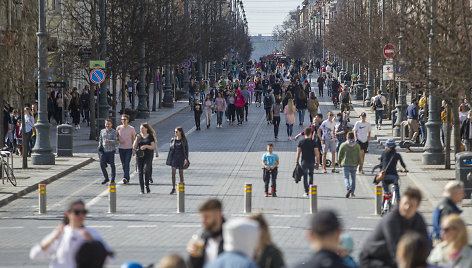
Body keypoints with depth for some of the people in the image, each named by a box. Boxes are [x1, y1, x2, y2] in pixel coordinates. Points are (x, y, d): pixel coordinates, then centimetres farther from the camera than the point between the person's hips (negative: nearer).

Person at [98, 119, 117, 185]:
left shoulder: (113, 132, -1)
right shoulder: (102, 131, 12)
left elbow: (116, 141, -8)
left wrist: (109, 141, -24)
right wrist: (100, 147, 9)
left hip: (111, 151, -3)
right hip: (103, 151, 3)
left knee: (112, 165, 3)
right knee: (102, 164, -6)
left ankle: (113, 179, 14)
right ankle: (106, 178, 8)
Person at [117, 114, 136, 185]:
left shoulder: (131, 128, -1)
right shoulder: (118, 128, 4)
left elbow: (134, 139, 5)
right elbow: (116, 137, 15)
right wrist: (119, 141, -7)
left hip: (129, 148, -3)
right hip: (121, 148, 3)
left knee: (127, 164, -14)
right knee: (123, 164, 7)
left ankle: (125, 178, -22)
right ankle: (127, 178, 19)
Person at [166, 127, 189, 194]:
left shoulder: (184, 140, -3)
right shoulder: (173, 140, 5)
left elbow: (186, 149, -3)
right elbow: (171, 149, 10)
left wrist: (186, 159, -12)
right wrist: (168, 159, 9)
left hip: (181, 158, -2)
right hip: (174, 157, 2)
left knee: (181, 173, 5)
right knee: (173, 172, -8)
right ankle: (173, 188, -7)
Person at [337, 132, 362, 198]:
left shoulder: (343, 145, -5)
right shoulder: (357, 146, -1)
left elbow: (339, 155, 2)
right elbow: (359, 156, 0)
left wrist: (339, 163, 18)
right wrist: (360, 165, 8)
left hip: (345, 165, -2)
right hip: (354, 165, 2)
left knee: (346, 178, -1)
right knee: (353, 178, 16)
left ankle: (348, 188, -28)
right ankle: (352, 192, 18)